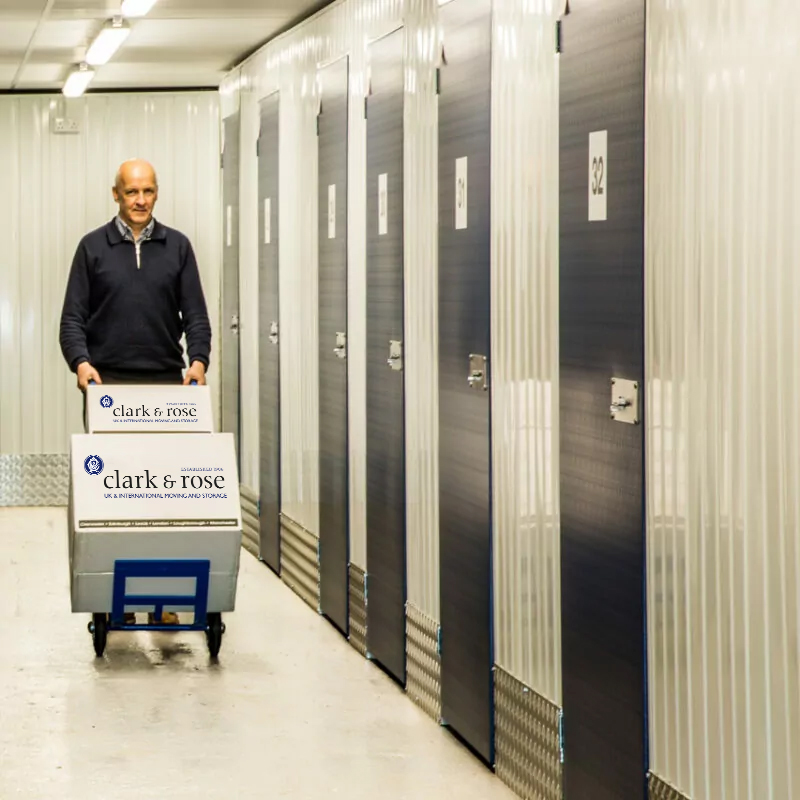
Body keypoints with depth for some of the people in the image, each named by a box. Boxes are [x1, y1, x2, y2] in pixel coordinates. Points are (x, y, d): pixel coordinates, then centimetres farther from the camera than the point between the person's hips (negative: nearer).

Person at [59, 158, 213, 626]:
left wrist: (198, 360, -13)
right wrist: (81, 362, -16)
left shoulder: (177, 247, 8)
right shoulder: (93, 247, 5)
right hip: (108, 386, -1)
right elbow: (73, 317, 2)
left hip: (165, 385, 1)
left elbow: (195, 314, 5)